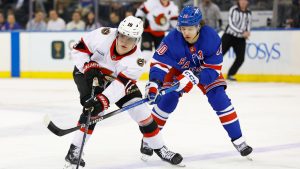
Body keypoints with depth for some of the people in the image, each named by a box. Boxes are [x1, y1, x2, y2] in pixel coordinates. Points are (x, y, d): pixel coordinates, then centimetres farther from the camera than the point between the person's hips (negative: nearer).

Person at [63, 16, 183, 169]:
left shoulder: (135, 60, -27)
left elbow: (121, 84, -36)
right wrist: (88, 67, -30)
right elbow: (79, 49, -18)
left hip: (115, 78, 3)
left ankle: (159, 148, 14)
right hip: (87, 72, -2)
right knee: (92, 109, -27)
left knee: (140, 110, -3)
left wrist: (103, 99, -48)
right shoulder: (104, 36, -30)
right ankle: (74, 150, -21)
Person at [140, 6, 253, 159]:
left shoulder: (212, 38, -32)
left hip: (205, 69, 0)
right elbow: (159, 63, -34)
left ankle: (237, 139, 2)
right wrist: (154, 83, -52)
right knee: (168, 100, -15)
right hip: (177, 70, 0)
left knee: (220, 99, -11)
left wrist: (194, 78, -44)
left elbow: (213, 69, -28)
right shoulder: (172, 39, -33)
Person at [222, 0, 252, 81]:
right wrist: (242, 32, -24)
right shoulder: (233, 10, -13)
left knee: (240, 58, -4)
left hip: (240, 39, 5)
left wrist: (247, 33, -5)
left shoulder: (248, 13, 4)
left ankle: (230, 74, 13)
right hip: (229, 35, -4)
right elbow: (231, 24, -19)